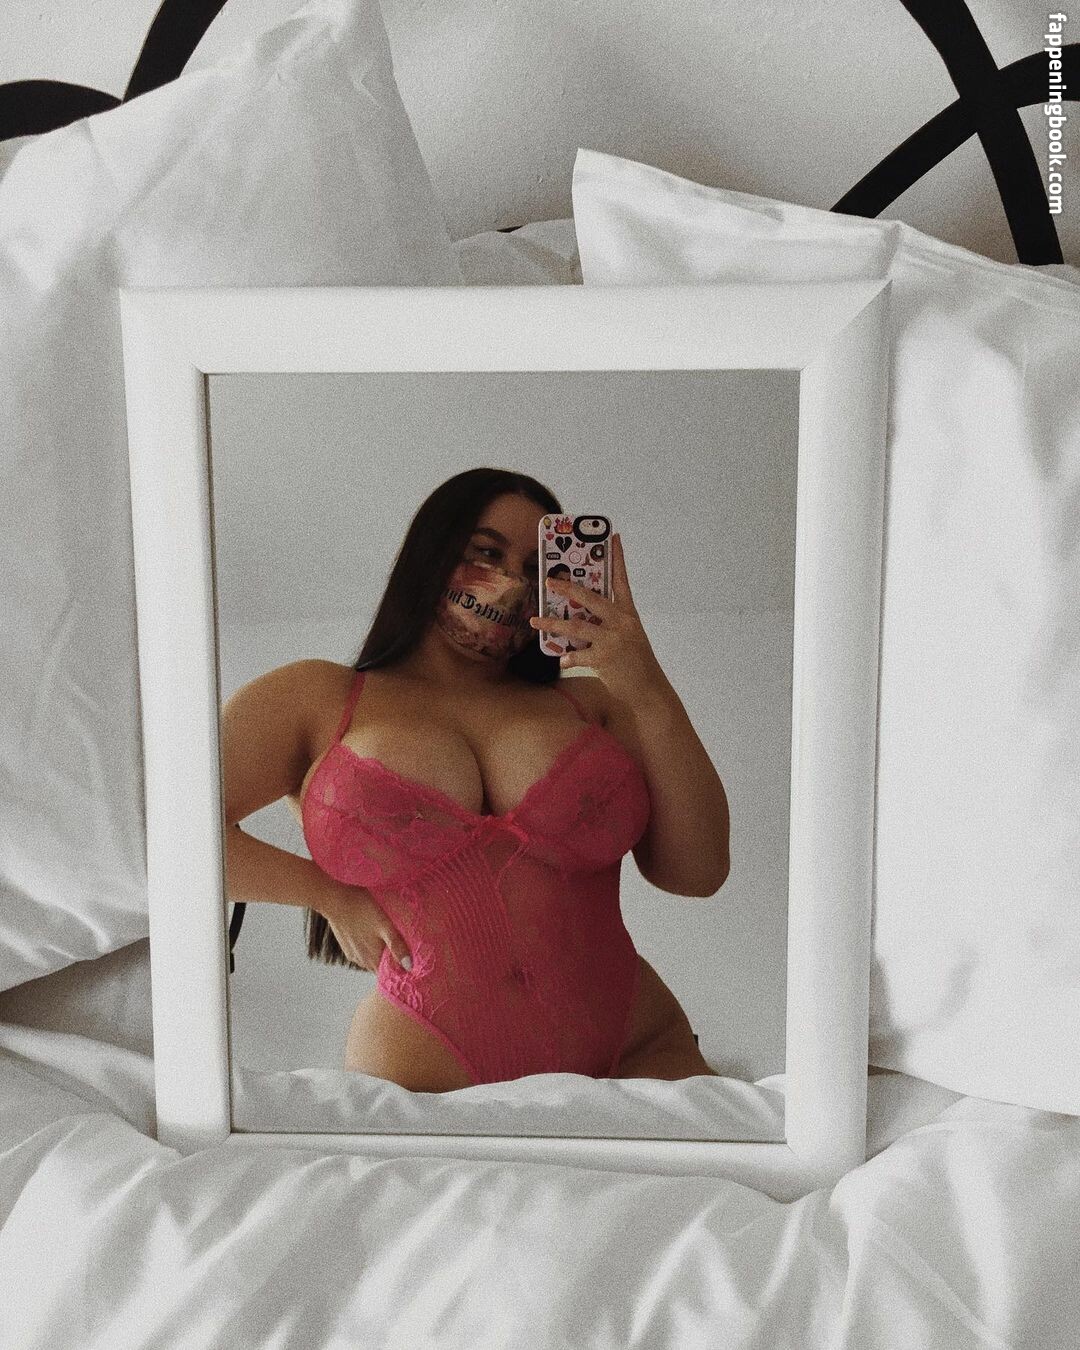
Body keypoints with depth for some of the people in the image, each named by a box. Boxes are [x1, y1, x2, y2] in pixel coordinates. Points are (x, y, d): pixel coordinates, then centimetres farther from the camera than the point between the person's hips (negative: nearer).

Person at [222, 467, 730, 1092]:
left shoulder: (589, 703, 15)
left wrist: (647, 689, -4)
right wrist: (330, 893, -1)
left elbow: (698, 872, 4)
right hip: (425, 1087, -1)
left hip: (635, 1059, 2)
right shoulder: (317, 700, 10)